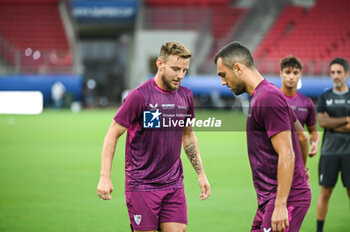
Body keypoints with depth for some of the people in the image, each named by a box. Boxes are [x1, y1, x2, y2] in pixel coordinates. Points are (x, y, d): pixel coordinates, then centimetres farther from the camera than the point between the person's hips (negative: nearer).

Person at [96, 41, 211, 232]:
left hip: (174, 185, 5)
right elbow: (113, 134, -8)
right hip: (142, 186, -5)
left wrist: (201, 173, 20)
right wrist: (105, 177, -15)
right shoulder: (139, 96, -11)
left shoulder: (186, 96, 7)